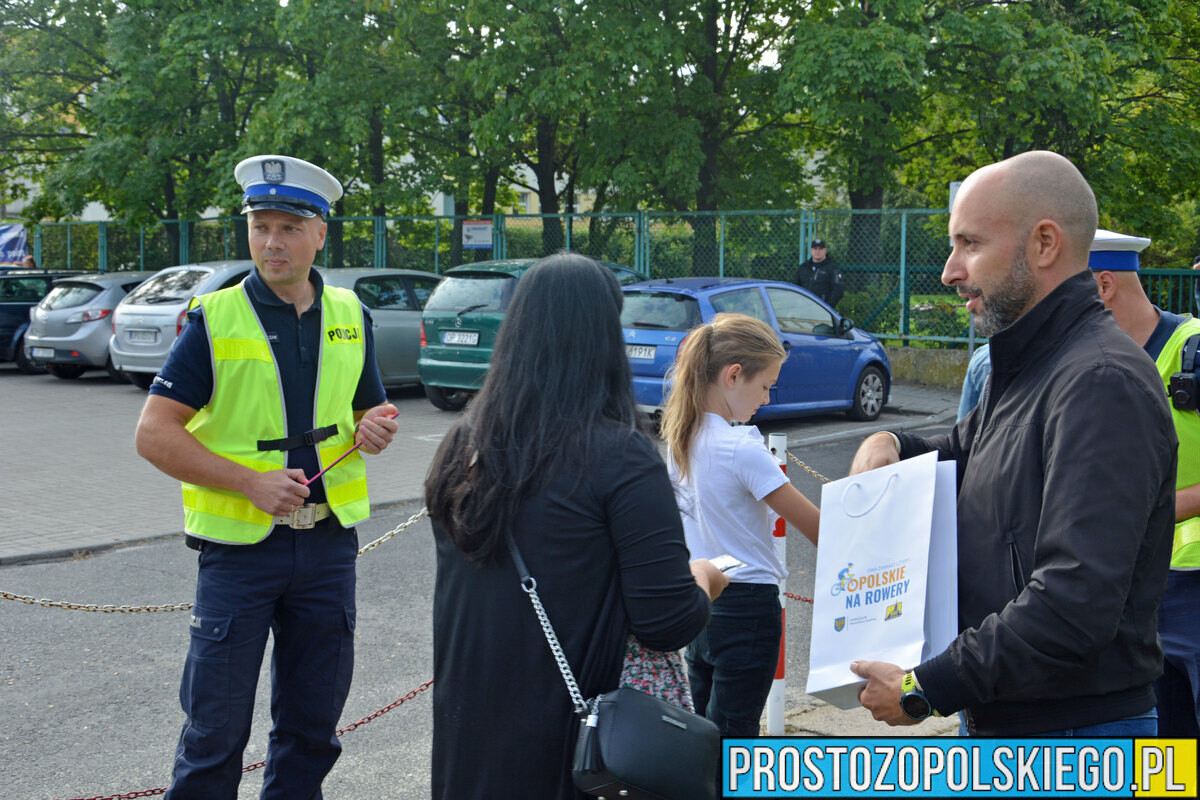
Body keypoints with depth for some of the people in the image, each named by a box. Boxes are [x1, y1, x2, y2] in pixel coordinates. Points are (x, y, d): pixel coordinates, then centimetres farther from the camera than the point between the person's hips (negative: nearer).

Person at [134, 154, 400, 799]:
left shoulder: (349, 316, 6)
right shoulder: (215, 318, -6)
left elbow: (370, 412, 17)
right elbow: (154, 435, -9)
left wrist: (373, 430, -8)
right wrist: (249, 482, -19)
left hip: (328, 543, 4)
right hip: (240, 544, -3)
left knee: (313, 722, 14)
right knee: (216, 726, 4)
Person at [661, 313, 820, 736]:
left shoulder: (681, 437, 2)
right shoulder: (740, 449, -21)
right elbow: (813, 525, -16)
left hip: (699, 601, 8)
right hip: (746, 605, -8)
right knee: (733, 734, 2)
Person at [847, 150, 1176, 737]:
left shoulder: (1101, 383, -22)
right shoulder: (1025, 370, 12)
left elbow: (1077, 603, -30)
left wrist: (926, 689, -23)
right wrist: (890, 444, 5)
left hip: (1078, 726, -9)